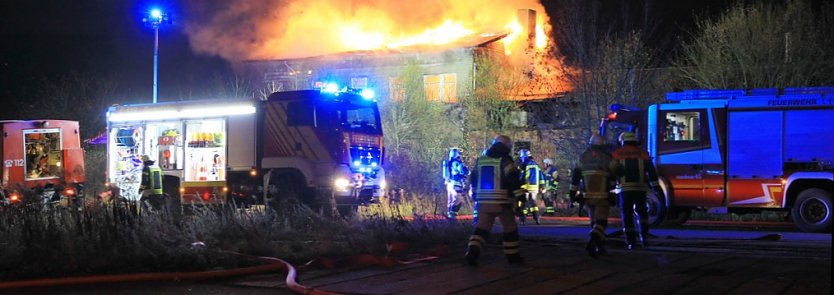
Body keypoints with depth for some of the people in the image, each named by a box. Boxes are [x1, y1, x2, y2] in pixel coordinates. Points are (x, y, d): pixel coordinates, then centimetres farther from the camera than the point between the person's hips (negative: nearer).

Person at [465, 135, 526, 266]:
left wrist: (474, 194, 32)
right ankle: (512, 255, 16)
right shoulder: (505, 161, -7)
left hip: (483, 201, 5)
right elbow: (513, 179, -15)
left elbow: (473, 179, 20)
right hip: (502, 201, -4)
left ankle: (472, 251, -13)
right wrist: (520, 195, -13)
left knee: (482, 227, 6)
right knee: (510, 228, 11)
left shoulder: (480, 160, 12)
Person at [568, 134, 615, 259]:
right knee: (600, 222, -4)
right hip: (602, 196, -3)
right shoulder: (607, 157, -1)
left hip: (588, 196, 3)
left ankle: (600, 247, 20)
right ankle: (592, 242, -29)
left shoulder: (583, 157, 6)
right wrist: (611, 188, 16)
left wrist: (572, 193, 10)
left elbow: (575, 175, 6)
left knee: (595, 221, 19)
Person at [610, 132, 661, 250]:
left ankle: (631, 241, -2)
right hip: (640, 188, 1)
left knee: (627, 214, 3)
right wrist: (655, 186, 4)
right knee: (642, 212, 19)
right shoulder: (643, 153, 9)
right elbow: (651, 171, 4)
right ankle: (644, 236, 8)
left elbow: (611, 171, 0)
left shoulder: (617, 154, 6)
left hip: (625, 188, -1)